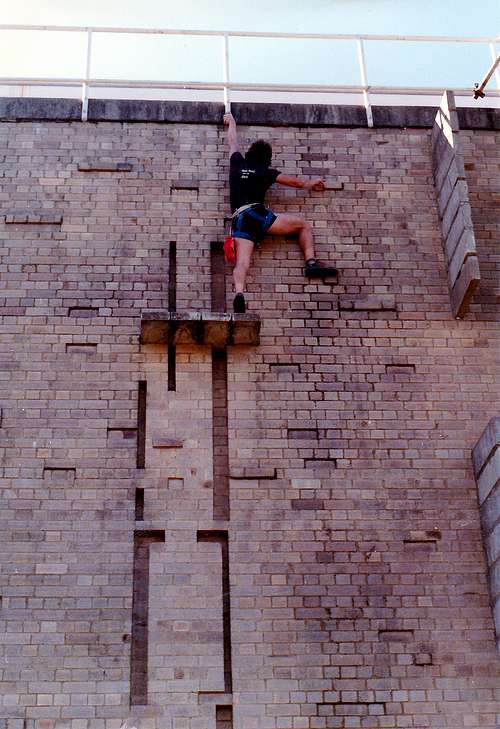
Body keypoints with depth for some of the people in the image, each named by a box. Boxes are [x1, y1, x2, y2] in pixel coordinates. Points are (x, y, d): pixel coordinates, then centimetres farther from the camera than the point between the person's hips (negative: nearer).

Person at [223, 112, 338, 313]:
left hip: (238, 220, 3)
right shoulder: (265, 173, 13)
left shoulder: (237, 164, 21)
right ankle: (311, 262, -5)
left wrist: (231, 123, 58)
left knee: (242, 263, -14)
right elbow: (292, 181, 25)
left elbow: (233, 142, 40)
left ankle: (239, 293, -40)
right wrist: (309, 184, 44)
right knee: (304, 224, 10)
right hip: (257, 214, -3)